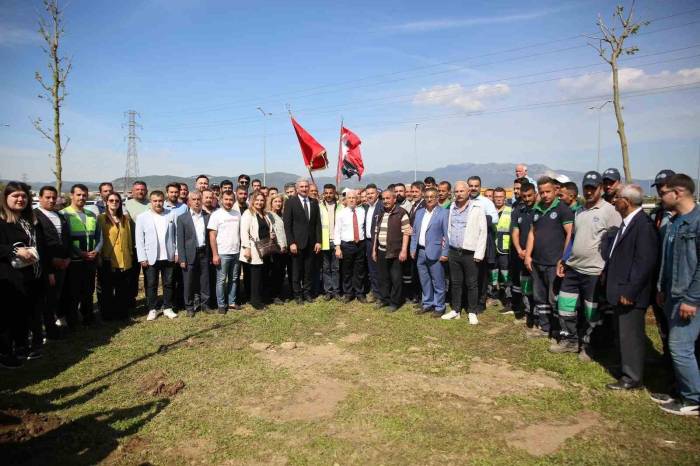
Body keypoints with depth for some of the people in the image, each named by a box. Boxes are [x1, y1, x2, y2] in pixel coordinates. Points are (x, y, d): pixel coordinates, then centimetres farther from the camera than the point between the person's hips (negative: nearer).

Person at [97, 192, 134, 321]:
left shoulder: (125, 219, 12)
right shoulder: (101, 218, 0)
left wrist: (130, 255, 11)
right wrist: (99, 257, -8)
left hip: (124, 259, 3)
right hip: (107, 259, -3)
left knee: (122, 289, 7)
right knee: (107, 289, 6)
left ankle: (122, 313, 18)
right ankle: (107, 314, 17)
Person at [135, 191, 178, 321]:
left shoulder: (171, 215, 4)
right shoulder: (142, 217, 1)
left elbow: (177, 235, 5)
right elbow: (139, 239, -1)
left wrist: (177, 252, 0)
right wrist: (142, 258, -6)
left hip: (168, 256, 1)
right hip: (151, 258, -1)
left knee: (168, 284, 8)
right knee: (151, 285, 6)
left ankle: (167, 308, 20)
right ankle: (152, 309, 16)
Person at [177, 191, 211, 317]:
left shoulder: (207, 217, 6)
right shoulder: (182, 218, -2)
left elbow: (210, 236, 7)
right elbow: (180, 240, -4)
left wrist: (211, 254, 2)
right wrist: (182, 259, -9)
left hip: (204, 253, 3)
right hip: (190, 254, -2)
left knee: (204, 281, 10)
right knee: (188, 283, 6)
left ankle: (204, 304, 22)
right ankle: (189, 307, 18)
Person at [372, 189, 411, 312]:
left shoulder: (401, 213, -9)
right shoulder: (381, 214, 12)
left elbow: (406, 233, -11)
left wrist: (404, 250, -16)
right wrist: (374, 249, 14)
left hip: (395, 252, -6)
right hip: (381, 251, 6)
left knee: (396, 278, 3)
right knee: (383, 277, 14)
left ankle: (395, 302, 15)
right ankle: (384, 299, 28)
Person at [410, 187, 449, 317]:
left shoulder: (444, 213, -6)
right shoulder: (419, 213, 13)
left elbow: (447, 235, -9)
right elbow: (414, 233, 15)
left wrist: (445, 253, -13)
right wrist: (413, 249, 8)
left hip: (435, 253, -6)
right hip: (420, 252, 6)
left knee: (438, 282, 3)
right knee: (424, 282, 15)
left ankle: (439, 307, 14)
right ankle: (427, 304, 27)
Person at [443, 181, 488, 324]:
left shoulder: (478, 207, -7)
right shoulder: (452, 207, 9)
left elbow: (483, 231, -9)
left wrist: (479, 254, -12)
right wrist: (447, 246, 9)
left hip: (470, 253, -4)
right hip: (453, 252, 5)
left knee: (472, 284, 5)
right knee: (455, 283, 13)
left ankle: (472, 312, 17)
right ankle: (456, 310, 24)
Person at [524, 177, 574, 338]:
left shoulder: (562, 209, -6)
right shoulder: (537, 209, 12)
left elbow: (570, 234, -10)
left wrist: (563, 259, -13)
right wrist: (528, 255, 8)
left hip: (554, 263, -6)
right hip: (536, 262, 6)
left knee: (555, 299, -1)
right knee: (539, 297, 14)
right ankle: (544, 327, 26)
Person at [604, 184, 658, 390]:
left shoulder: (644, 225, -20)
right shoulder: (628, 222, 11)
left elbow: (645, 262, -23)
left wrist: (629, 291, -22)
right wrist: (608, 278, 13)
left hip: (630, 294, -10)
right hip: (621, 290, 10)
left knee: (630, 335, 2)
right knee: (623, 333, 20)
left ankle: (632, 378, 15)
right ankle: (627, 369, 36)